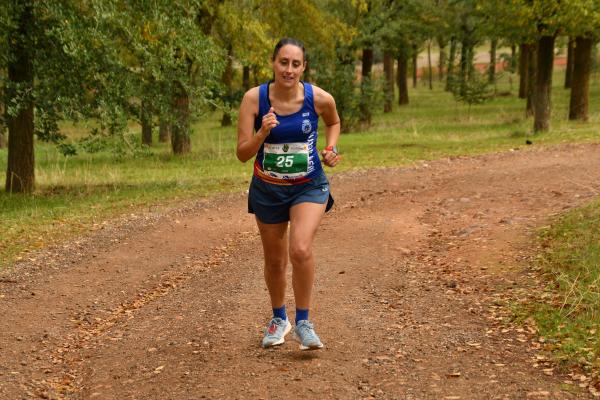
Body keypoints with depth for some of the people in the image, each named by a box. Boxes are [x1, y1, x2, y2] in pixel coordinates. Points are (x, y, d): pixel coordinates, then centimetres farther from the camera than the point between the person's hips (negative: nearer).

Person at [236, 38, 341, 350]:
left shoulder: (319, 99, -14)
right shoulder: (254, 98, -16)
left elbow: (333, 123, 12)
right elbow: (242, 154, -15)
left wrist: (330, 149, -5)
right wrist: (262, 133, -32)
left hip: (309, 187, -1)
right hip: (267, 189, 2)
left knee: (300, 249, -24)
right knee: (274, 260, 15)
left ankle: (303, 323, -6)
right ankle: (279, 319, 40)